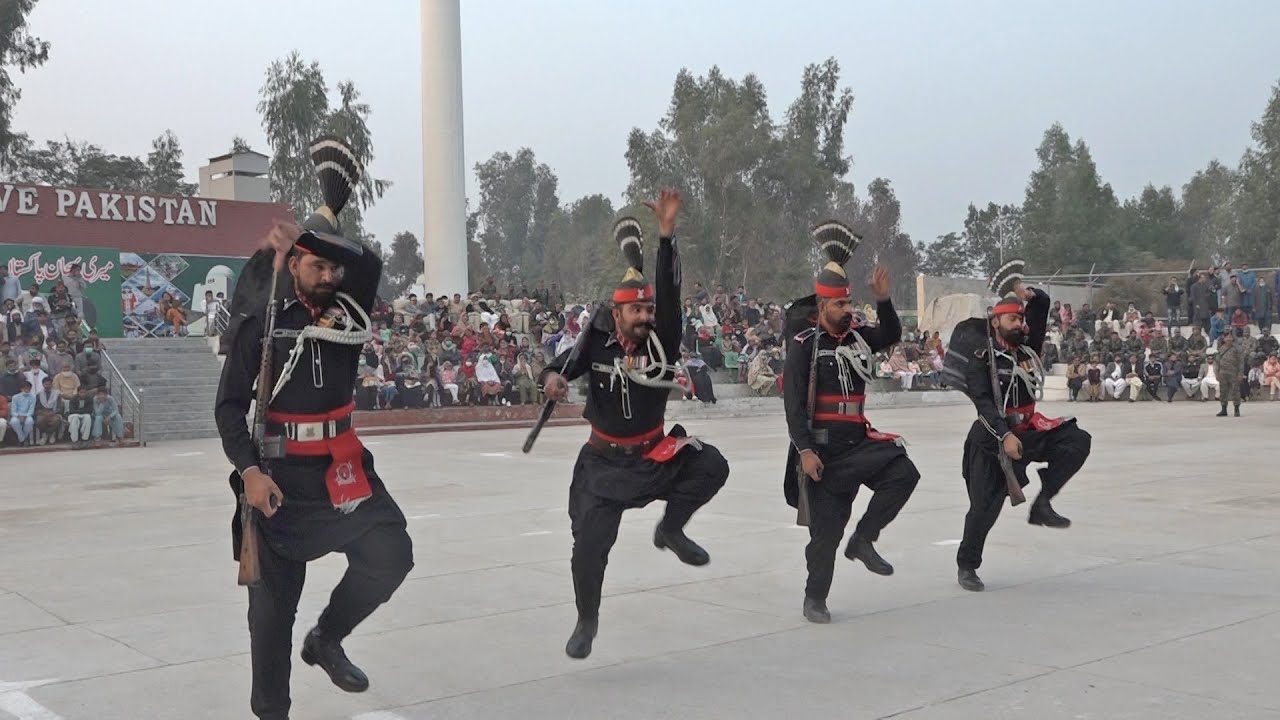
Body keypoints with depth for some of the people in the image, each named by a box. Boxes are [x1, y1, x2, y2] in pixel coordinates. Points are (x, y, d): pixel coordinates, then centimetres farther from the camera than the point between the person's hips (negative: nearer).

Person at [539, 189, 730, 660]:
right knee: (590, 542, -6)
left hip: (655, 454, 1)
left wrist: (667, 233, -30)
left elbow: (669, 293, -20)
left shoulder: (662, 340, -10)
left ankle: (670, 530, 0)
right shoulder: (598, 341, -9)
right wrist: (554, 375, -29)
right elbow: (569, 361, -3)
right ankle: (587, 620, 21)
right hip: (604, 460, -1)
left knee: (711, 465, -24)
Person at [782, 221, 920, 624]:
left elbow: (891, 336, 19)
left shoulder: (856, 338, 9)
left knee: (903, 473, -18)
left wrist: (883, 300, 1)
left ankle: (862, 541, -1)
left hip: (858, 441, 6)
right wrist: (804, 450, -20)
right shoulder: (804, 345, -9)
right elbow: (794, 403, -14)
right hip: (822, 448, -6)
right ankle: (814, 599, 18)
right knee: (826, 528, -1)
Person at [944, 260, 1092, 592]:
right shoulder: (981, 357, -11)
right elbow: (982, 401, -21)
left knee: (1077, 440, -16)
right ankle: (967, 566, 13)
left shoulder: (1027, 346, 7)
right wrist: (1005, 435, -30)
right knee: (985, 504, -5)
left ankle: (1042, 505, -11)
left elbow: (1042, 305, 10)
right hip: (993, 437, -6)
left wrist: (1028, 294, -11)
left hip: (1029, 429, 6)